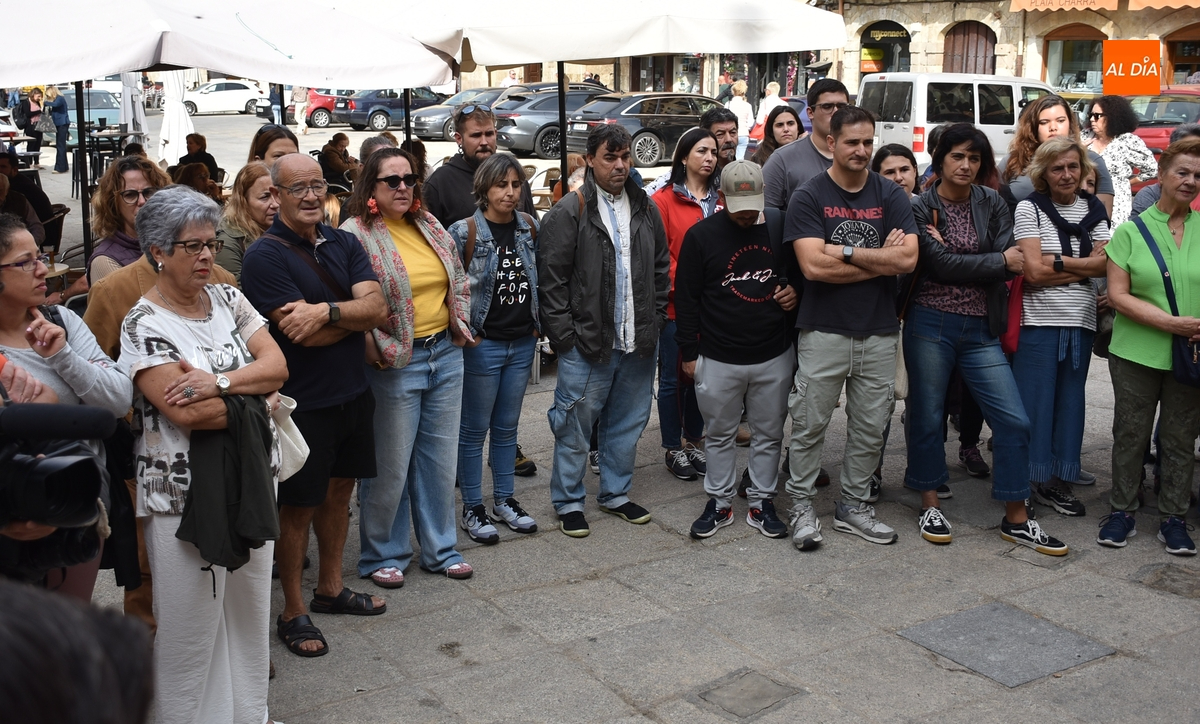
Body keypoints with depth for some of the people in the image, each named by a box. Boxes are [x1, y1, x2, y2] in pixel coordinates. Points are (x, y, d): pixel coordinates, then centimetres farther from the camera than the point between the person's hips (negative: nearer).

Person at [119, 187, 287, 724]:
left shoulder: (229, 300, 7)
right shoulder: (144, 325, -10)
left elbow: (278, 365, -3)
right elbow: (186, 413, -20)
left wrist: (219, 382, -18)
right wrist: (255, 399, -9)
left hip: (251, 477, 6)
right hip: (185, 491, -6)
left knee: (250, 608, 15)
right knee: (192, 619, 4)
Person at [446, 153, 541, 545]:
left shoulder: (530, 228, 4)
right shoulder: (464, 232, -11)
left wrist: (537, 324, 10)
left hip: (522, 344, 5)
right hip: (482, 346, -5)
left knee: (507, 426, 15)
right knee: (475, 429, 5)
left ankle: (504, 500, 27)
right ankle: (472, 509, 16)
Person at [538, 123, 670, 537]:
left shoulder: (645, 209, 10)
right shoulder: (569, 212, -8)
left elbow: (662, 267, 17)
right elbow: (551, 279, -9)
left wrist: (655, 319, 9)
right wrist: (564, 334, -12)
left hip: (638, 344, 6)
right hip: (587, 344, -5)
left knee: (628, 423, 15)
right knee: (575, 425, 2)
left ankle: (616, 493, 31)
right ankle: (568, 502, 17)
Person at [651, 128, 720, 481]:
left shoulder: (721, 200, 9)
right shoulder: (664, 200, -4)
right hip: (676, 306, -4)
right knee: (673, 378, 5)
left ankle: (694, 442, 27)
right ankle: (673, 449, 17)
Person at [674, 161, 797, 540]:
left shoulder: (781, 227, 0)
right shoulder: (701, 235, -5)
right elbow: (686, 297, -2)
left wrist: (797, 292, -7)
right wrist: (688, 352, -2)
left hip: (774, 356, 2)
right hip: (718, 359, -1)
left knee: (769, 434, 11)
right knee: (720, 435, 11)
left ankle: (762, 502, 25)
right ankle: (719, 502, 25)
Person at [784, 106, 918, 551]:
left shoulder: (891, 196, 6)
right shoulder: (809, 197, -3)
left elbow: (908, 258, -8)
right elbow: (813, 265, -16)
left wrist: (846, 252, -12)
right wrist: (881, 259, -9)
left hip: (879, 333, 3)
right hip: (823, 331, -3)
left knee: (870, 428, 10)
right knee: (809, 424, 2)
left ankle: (854, 505, 25)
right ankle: (802, 505, 17)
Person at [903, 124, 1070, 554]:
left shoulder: (992, 205, 7)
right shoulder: (920, 208, -3)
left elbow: (1010, 265, -5)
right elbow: (942, 265, -15)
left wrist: (952, 252, -13)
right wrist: (998, 261, -7)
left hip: (981, 330, 3)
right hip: (931, 325, -3)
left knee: (1014, 421, -1)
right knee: (927, 417, 6)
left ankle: (1016, 519, 10)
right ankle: (930, 506, 23)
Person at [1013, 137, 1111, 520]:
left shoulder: (1094, 210, 10)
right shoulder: (1030, 208, -3)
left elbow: (1105, 264, -2)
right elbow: (1034, 271, -12)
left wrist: (1057, 262, -13)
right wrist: (1084, 265, -7)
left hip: (1080, 320, 5)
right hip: (1039, 320, -4)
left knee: (1070, 401, 8)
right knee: (1034, 402, -2)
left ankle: (1058, 480, 18)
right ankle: (1025, 483, 6)